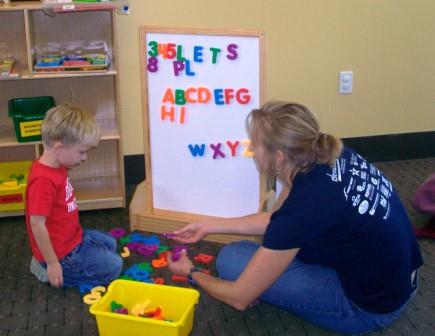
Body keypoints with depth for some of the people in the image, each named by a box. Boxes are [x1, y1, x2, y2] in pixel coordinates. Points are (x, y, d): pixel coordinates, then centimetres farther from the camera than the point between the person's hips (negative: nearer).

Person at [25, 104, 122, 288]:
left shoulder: (56, 168, -1)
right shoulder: (43, 180, -31)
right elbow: (37, 225, -29)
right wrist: (53, 263, -23)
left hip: (73, 237, 10)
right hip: (63, 253, -9)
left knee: (110, 244, 27)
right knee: (113, 266, -2)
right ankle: (49, 270, 1)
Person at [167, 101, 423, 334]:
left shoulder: (302, 209, -30)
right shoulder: (330, 155, -9)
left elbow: (240, 298, -17)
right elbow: (276, 221, 10)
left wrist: (192, 273, 2)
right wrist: (209, 226, 13)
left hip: (368, 307, -8)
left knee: (231, 260, -9)